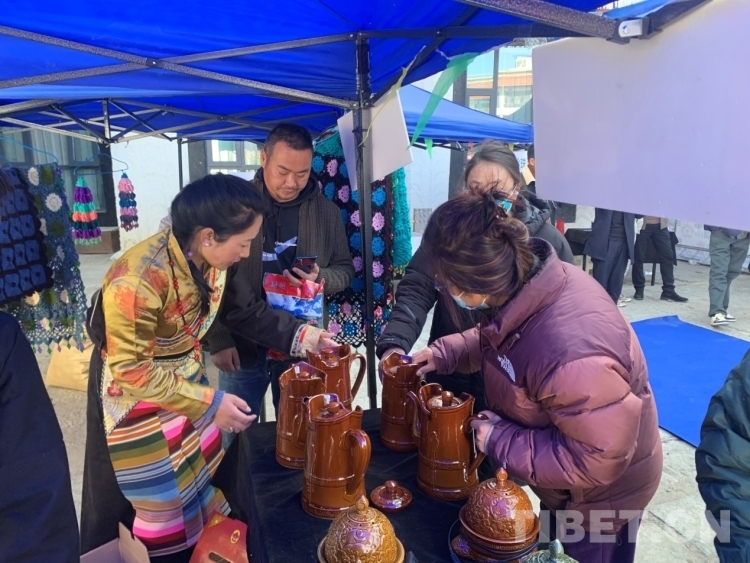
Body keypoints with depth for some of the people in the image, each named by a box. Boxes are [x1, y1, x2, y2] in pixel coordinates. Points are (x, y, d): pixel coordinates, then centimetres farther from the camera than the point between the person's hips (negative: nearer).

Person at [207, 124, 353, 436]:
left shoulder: (326, 212, 0)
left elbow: (345, 270, 8)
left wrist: (320, 278, -14)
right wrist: (218, 339, -10)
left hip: (302, 348, 2)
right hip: (242, 346, -1)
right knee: (234, 438, 13)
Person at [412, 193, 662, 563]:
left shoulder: (571, 353, -45)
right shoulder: (527, 281, -18)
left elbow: (595, 460, -34)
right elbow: (496, 339, 4)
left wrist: (499, 441, -27)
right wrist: (445, 353, -6)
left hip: (599, 493, -7)